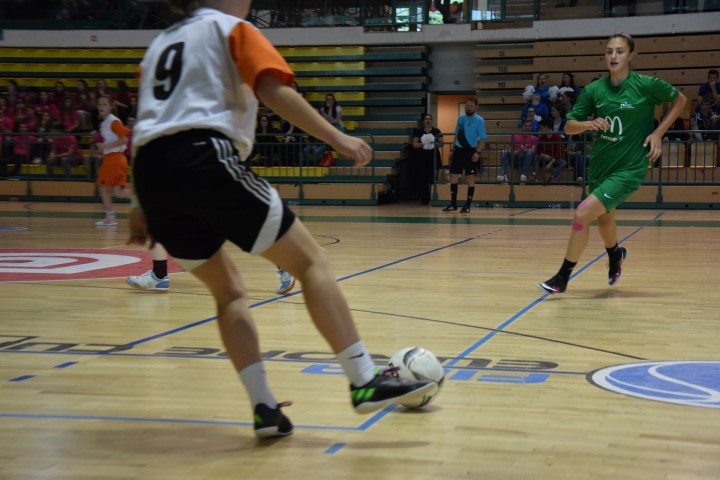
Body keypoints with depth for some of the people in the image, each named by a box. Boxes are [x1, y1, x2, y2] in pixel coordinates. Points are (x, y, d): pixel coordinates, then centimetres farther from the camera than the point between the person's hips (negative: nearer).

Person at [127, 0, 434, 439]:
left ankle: (265, 408, 5)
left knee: (229, 292, 17)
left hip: (151, 173, 7)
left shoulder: (162, 41, 31)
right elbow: (274, 92, -5)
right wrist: (337, 137, -7)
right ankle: (365, 382, -8)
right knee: (310, 260, -1)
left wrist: (144, 204, 28)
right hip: (205, 158, -7)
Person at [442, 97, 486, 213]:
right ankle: (453, 204, 17)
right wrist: (452, 149, 11)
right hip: (458, 150, 5)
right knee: (453, 176, 6)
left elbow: (482, 138, -9)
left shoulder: (479, 120, -8)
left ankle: (467, 205, 8)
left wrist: (478, 152, -20)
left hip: (470, 151, -5)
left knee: (470, 178, 1)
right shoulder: (460, 118, 8)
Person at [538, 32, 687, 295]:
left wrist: (658, 132, -7)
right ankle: (615, 254, 59)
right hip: (600, 164, 5)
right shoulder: (594, 89, -2)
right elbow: (569, 127, 0)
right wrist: (588, 124, -22)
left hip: (629, 168, -5)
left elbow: (680, 100, 3)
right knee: (604, 220, 24)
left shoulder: (646, 85, -12)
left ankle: (562, 278, -2)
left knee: (582, 214, -17)